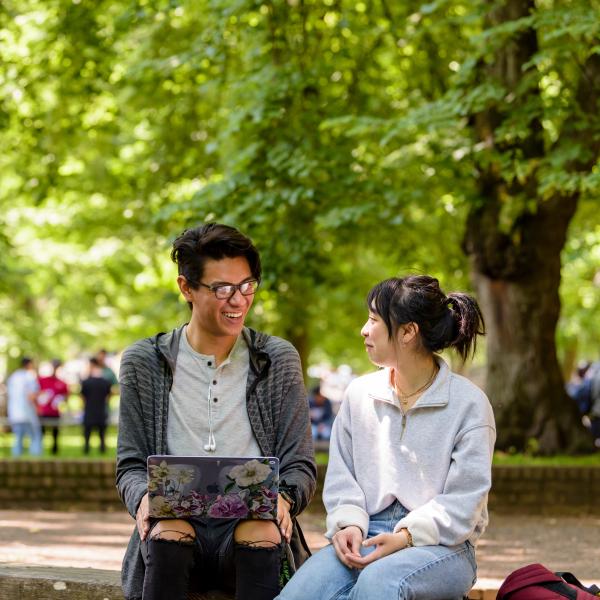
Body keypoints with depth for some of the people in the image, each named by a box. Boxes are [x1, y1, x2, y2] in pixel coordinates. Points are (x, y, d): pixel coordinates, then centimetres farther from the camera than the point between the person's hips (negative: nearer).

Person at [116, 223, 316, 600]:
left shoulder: (279, 360, 10)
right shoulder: (144, 363, 9)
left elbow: (300, 466, 9)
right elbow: (131, 465, 10)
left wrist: (282, 498, -15)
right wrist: (144, 496, -14)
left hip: (251, 522, 0)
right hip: (176, 517, 0)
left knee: (264, 535, -34)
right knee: (167, 533, -34)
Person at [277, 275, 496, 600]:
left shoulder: (469, 403, -3)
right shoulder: (359, 394, 12)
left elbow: (463, 501, -7)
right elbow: (340, 477, 13)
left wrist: (406, 537, -19)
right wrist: (348, 524, -7)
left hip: (441, 545, -3)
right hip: (367, 536, 4)